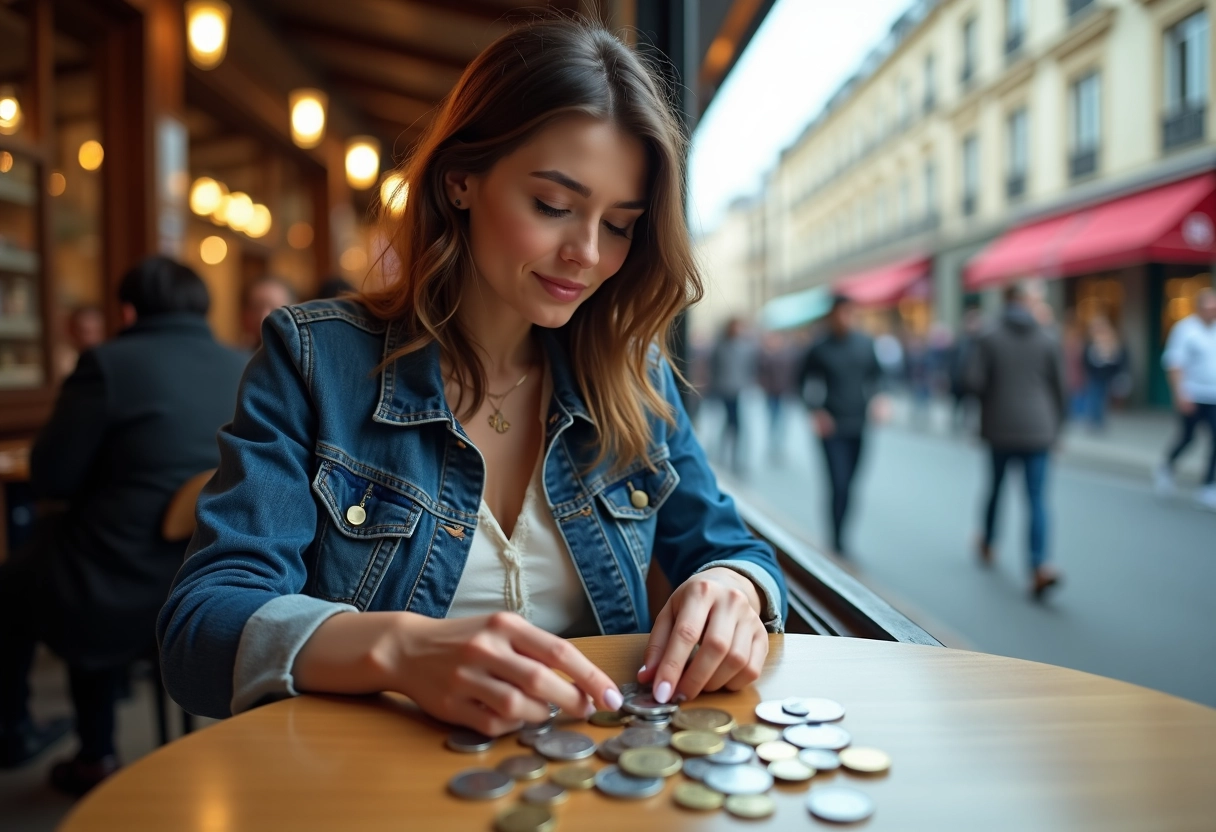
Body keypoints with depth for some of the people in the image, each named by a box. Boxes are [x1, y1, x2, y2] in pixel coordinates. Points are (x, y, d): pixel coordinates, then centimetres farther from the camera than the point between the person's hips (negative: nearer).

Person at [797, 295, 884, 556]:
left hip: (859, 426, 4)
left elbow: (875, 374, 16)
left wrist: (874, 398, 1)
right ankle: (838, 540, 4)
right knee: (840, 484, -9)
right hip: (832, 427, -4)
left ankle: (839, 533, 27)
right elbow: (805, 380, 2)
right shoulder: (820, 349, -6)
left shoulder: (866, 344, 4)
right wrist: (816, 409, -8)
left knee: (847, 483, 11)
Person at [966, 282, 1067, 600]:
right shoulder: (1049, 340, 1)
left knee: (996, 486, 19)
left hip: (999, 428, 0)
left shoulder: (989, 338, -4)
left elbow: (974, 380, -12)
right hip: (1038, 430, 0)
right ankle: (1040, 566, -15)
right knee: (1037, 498, -3)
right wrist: (1056, 426, 14)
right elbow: (1060, 387, 3)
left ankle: (987, 545, 37)